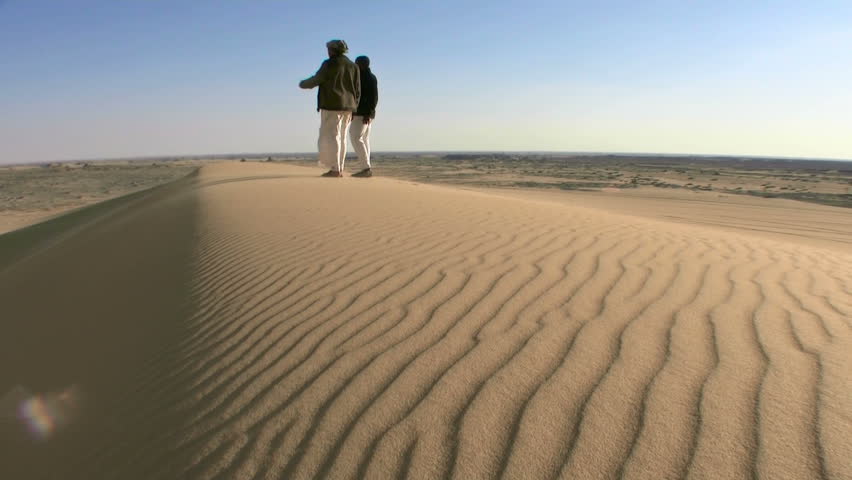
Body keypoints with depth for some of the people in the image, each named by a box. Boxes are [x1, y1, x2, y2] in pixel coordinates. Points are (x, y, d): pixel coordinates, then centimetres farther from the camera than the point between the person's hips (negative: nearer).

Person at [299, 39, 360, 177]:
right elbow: (357, 91, 10)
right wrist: (353, 109, 15)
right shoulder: (353, 66, 12)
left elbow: (315, 80, -2)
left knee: (330, 137, -5)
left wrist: (303, 84, 18)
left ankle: (335, 169, -10)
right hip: (347, 107, 6)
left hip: (331, 106, -6)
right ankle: (340, 169, 7)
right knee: (341, 137, 9)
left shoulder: (329, 64, -6)